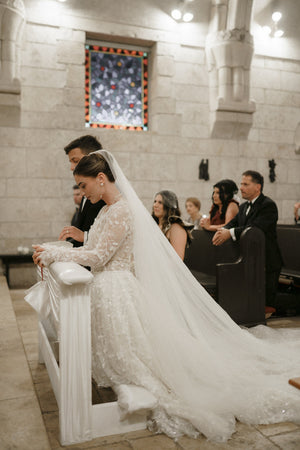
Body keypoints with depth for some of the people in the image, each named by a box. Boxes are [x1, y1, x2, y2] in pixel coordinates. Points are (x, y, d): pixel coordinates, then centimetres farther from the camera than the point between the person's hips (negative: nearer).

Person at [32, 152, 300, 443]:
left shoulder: (121, 210, -19)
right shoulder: (108, 209, 13)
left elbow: (99, 256, -22)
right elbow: (94, 250, 15)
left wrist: (54, 254, -15)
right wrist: (53, 253, 8)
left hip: (117, 294, -10)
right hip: (106, 290, 10)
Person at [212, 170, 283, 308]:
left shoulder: (268, 205, -13)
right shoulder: (243, 206, 16)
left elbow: (255, 227, -28)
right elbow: (233, 223, 8)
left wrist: (230, 233, -34)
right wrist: (222, 230, -16)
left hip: (266, 262, -8)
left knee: (266, 301, -3)